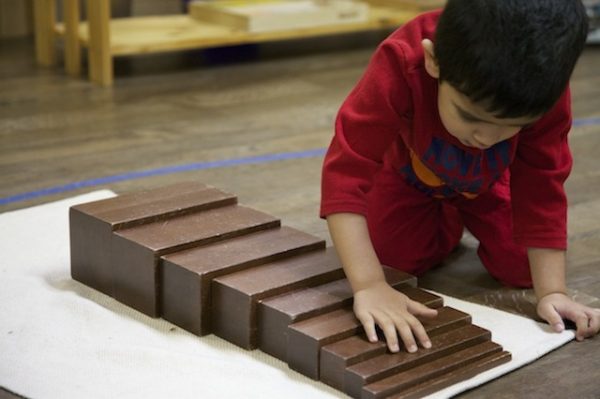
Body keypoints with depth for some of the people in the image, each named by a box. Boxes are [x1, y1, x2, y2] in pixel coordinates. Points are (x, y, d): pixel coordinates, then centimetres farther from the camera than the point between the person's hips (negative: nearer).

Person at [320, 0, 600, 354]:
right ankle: (446, 224, 20)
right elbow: (346, 172, -49)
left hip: (489, 180, 1)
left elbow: (543, 189, -27)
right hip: (409, 172, -1)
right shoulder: (400, 68, -47)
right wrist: (369, 286, -56)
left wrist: (552, 292, -33)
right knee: (396, 259, -12)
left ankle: (469, 219, 23)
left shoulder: (545, 94, -38)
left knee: (522, 269, -9)